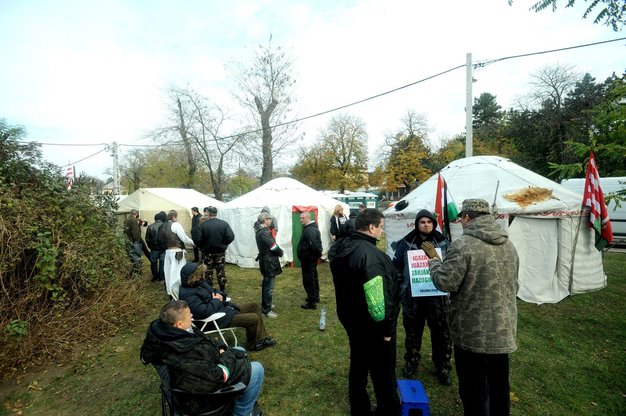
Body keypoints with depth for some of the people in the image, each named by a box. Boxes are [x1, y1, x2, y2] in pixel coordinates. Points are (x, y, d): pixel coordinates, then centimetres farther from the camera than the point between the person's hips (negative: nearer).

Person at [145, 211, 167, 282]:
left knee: (154, 263, 17)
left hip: (154, 249, 2)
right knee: (162, 263, 11)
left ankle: (155, 277, 24)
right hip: (163, 248, -2)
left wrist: (150, 247, 14)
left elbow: (147, 239, 0)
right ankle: (161, 277, 17)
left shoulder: (150, 227, -6)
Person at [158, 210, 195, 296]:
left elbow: (162, 239, 7)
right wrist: (192, 242, 1)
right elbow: (184, 238, -13)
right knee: (177, 272, -2)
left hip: (168, 251, 8)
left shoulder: (164, 226, 11)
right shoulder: (176, 225, -11)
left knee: (170, 272, 14)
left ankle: (170, 291, 23)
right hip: (176, 252, -8)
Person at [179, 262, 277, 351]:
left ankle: (262, 338, 13)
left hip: (224, 307, 11)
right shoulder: (187, 294, -22)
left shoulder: (199, 282, 7)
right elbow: (205, 311, -32)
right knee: (253, 319, -17)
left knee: (255, 306, 8)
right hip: (218, 318, -10)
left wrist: (220, 295, -3)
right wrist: (216, 301, -15)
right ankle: (251, 345, 12)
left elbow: (214, 291, 21)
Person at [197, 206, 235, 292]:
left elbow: (199, 240, -14)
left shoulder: (203, 225, -12)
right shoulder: (224, 224, -9)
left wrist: (203, 247, 5)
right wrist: (224, 244, 3)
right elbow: (231, 237, -14)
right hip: (220, 252, 1)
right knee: (221, 272, 12)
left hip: (208, 253, -1)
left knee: (208, 272, 13)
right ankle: (222, 290, 19)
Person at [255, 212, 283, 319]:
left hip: (265, 261, 11)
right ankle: (266, 310, 5)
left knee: (266, 284, 23)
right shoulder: (264, 233, -23)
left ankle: (265, 304, 38)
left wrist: (279, 251, 0)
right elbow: (274, 247, -20)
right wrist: (281, 253, -3)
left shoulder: (260, 231, 11)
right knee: (269, 287, -3)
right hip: (269, 262, -11)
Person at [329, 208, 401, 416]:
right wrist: (387, 328, -17)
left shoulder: (341, 248, 1)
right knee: (383, 375, 11)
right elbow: (379, 298, -31)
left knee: (358, 367, 24)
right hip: (373, 326, -9)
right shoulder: (370, 254, -29)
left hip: (351, 319, 9)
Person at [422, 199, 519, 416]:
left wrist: (434, 260, -4)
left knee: (475, 387, 10)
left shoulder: (463, 245, -20)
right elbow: (514, 285, 16)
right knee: (499, 384, 23)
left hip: (474, 332, -7)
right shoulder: (509, 245, 7)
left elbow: (445, 282, -19)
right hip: (503, 330, 7)